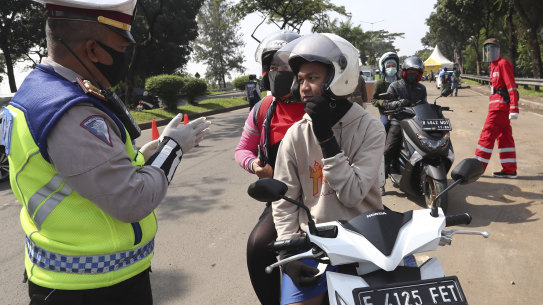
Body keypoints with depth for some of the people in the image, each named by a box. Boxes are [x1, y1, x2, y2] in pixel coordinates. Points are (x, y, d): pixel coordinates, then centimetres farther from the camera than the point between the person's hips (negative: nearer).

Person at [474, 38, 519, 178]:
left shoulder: (503, 64, -10)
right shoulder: (494, 66, 20)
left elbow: (512, 87, -17)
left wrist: (514, 109, -23)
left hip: (500, 107, -10)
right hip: (497, 107, 10)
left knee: (487, 135, -7)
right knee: (504, 137, 9)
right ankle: (510, 170, 13)